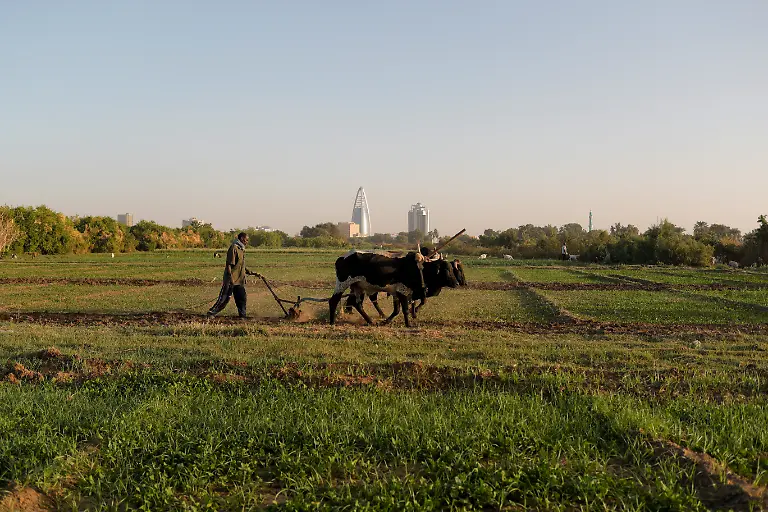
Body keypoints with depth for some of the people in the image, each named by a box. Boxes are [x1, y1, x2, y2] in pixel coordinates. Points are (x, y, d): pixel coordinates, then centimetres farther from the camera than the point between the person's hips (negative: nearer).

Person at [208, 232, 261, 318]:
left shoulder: (241, 250, 18)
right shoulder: (234, 248, -11)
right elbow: (229, 264, -17)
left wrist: (254, 273, 18)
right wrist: (230, 278, -24)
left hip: (240, 280, 9)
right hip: (231, 280, -9)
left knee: (242, 298, 5)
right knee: (224, 298, -4)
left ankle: (242, 317, 11)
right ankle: (211, 313, 7)